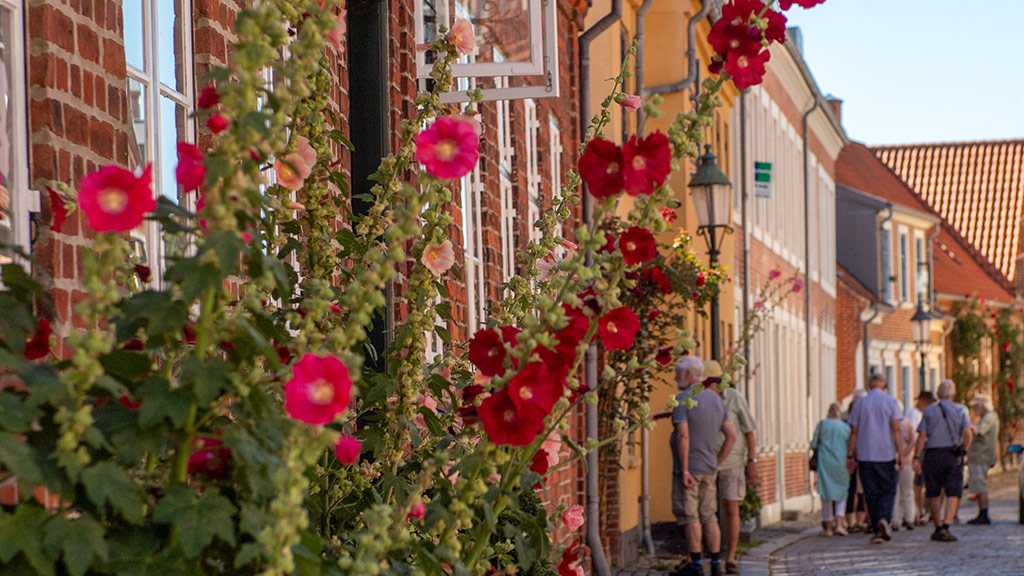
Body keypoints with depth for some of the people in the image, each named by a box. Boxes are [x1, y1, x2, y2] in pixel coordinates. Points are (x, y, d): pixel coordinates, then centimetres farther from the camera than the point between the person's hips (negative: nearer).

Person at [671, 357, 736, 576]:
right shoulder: (715, 399, 10)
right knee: (709, 516, 11)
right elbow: (731, 436, 9)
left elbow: (683, 436, -21)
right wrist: (716, 464, 12)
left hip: (688, 469, -7)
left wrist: (684, 471, -20)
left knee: (690, 517, -2)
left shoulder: (682, 399, -12)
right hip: (709, 470, 7)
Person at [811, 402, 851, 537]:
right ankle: (839, 524, -1)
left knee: (826, 495, 5)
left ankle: (828, 527, 5)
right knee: (841, 494, 13)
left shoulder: (822, 424, -1)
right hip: (841, 463, 1)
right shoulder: (846, 427, 3)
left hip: (825, 462, -1)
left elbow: (814, 444, -1)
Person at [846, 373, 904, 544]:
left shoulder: (860, 404, 6)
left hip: (865, 456, 2)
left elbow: (854, 432, 4)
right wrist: (901, 455, -7)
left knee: (871, 493, 6)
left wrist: (850, 455, 7)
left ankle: (877, 530, 3)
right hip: (887, 454, -2)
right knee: (888, 490, 8)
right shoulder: (891, 402, -1)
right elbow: (896, 430, -7)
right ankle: (885, 519, -17)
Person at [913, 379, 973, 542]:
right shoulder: (960, 410, 4)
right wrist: (963, 451, 4)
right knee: (953, 494, -1)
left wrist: (916, 458, -4)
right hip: (953, 455, 0)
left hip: (933, 455, 0)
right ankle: (946, 527, -16)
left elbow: (922, 436, -4)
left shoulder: (929, 411, 3)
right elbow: (967, 433, -8)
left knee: (934, 494, 11)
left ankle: (938, 528, 16)